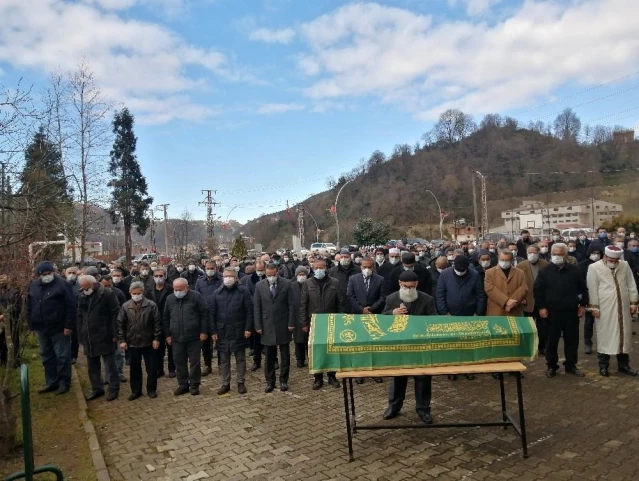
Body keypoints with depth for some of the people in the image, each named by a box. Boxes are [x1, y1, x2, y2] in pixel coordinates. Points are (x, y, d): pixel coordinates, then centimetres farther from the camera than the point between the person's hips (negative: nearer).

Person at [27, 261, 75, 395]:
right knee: (47, 357, 14)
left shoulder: (62, 284, -10)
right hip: (41, 328, 6)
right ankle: (51, 382, 26)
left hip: (59, 328, -6)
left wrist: (68, 325, -17)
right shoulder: (33, 286, 8)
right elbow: (29, 307, 16)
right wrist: (31, 325, 10)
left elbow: (71, 306, -13)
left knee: (62, 356, 2)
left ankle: (64, 383, 11)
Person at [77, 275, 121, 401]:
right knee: (92, 366, 14)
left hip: (105, 337, -6)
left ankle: (114, 389, 16)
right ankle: (97, 388, 28)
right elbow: (80, 317, 14)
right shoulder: (82, 296, 7)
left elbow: (115, 314, -11)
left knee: (110, 364, 4)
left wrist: (114, 334, -14)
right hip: (89, 338, 6)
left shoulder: (108, 294, -11)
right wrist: (81, 336, 9)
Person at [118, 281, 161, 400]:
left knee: (151, 368, 7)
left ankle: (152, 389, 23)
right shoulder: (125, 306, -1)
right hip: (132, 343, 2)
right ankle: (136, 390, 27)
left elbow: (157, 323, -7)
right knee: (135, 369, 13)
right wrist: (122, 340, -4)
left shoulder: (151, 305, -8)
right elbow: (120, 324, 2)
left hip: (149, 342, -2)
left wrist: (156, 338, -10)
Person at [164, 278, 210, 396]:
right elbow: (166, 318, 15)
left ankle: (194, 385, 18)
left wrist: (204, 331, -10)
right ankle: (183, 384, 25)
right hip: (177, 338, 4)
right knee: (179, 362, 10)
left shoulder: (196, 296, -8)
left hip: (194, 337, -4)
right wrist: (168, 335, 12)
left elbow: (204, 314, -7)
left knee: (194, 362, 4)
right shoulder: (170, 299, 6)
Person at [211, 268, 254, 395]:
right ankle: (225, 383, 22)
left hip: (239, 331, -2)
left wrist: (248, 328, -11)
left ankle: (241, 382, 21)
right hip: (222, 331, 3)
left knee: (240, 358, 9)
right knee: (224, 360, 11)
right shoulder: (217, 293, 4)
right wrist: (213, 331, 0)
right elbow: (213, 313, 5)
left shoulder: (243, 291, -5)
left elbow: (249, 311, -6)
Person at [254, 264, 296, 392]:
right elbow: (256, 307, 2)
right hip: (267, 326, 1)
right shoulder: (260, 285, 0)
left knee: (285, 355, 8)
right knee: (269, 356, 9)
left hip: (283, 325, -1)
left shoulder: (287, 284, -5)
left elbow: (292, 305, -4)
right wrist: (258, 326, -2)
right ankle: (270, 381, 20)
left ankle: (284, 380, 20)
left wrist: (291, 323, -8)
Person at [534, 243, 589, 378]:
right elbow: (537, 290, -1)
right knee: (552, 340, 6)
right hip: (552, 312, -1)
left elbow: (583, 289, 9)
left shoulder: (575, 270, 3)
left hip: (571, 311, 2)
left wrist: (583, 305, 3)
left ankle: (571, 365, 23)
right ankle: (551, 366, 17)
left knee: (572, 340, 9)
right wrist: (541, 307, -8)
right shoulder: (544, 272, -1)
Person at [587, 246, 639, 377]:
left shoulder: (624, 265, 6)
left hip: (623, 307, 4)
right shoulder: (594, 268, -6)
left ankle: (623, 365, 24)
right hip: (604, 309, -4)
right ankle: (603, 365, 13)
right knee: (605, 336, 2)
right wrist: (594, 307, -8)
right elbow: (593, 289, -6)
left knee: (624, 335, 11)